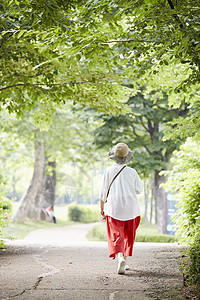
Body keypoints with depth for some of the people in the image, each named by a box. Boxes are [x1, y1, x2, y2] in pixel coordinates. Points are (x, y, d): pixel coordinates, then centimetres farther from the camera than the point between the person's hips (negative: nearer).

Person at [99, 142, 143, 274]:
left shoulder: (108, 171, -4)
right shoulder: (132, 172, -3)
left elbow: (103, 192, 0)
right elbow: (139, 189, 6)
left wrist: (102, 208, 11)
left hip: (113, 208, -1)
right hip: (131, 208, 1)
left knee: (115, 235, 0)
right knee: (128, 235, 16)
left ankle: (120, 257, -24)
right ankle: (125, 261, 20)